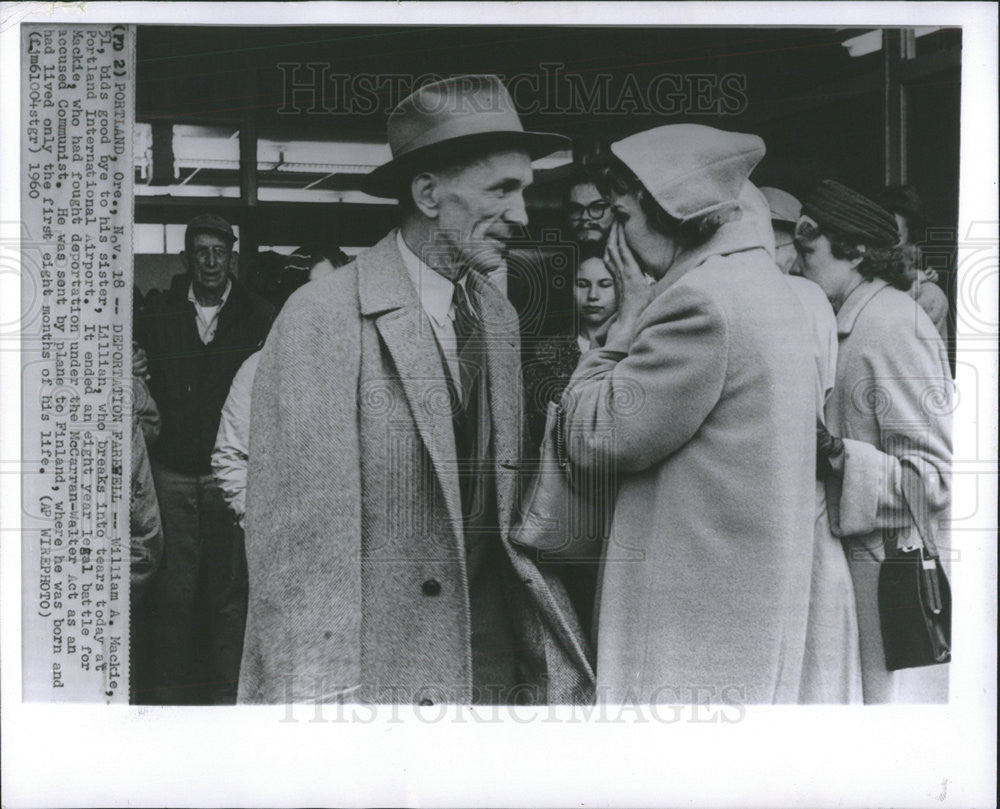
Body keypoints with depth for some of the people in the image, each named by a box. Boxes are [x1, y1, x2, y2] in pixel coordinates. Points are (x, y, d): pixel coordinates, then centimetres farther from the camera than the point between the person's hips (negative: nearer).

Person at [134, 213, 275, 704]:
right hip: (173, 472, 1)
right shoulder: (157, 315, 9)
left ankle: (226, 691, 14)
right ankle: (167, 689, 16)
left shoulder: (259, 319, 3)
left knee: (230, 589, 3)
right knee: (172, 590, 5)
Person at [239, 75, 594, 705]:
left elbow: (510, 512, 9)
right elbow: (296, 534, -15)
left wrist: (556, 659, 3)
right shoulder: (321, 321, -12)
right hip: (381, 678, -6)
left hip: (498, 670, 6)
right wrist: (317, 693, -19)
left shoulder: (501, 318, 10)